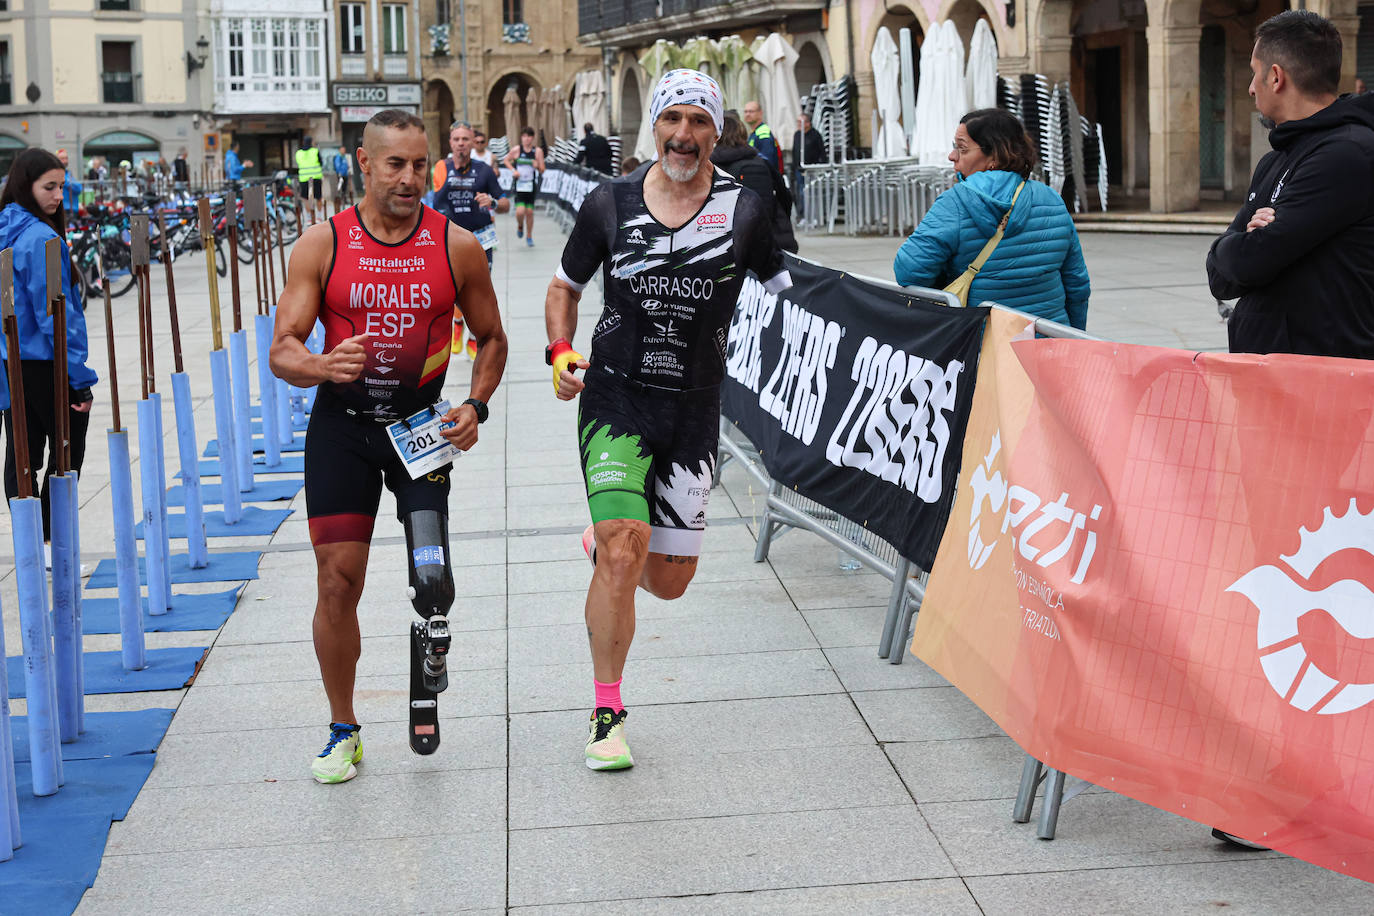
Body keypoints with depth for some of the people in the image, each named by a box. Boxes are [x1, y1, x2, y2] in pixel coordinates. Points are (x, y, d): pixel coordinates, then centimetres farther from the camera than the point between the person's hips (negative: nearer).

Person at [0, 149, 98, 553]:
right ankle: (51, 542, 7)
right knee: (67, 455, 4)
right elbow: (54, 312, -20)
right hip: (46, 366, -8)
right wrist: (80, 377, -17)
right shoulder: (41, 239, -18)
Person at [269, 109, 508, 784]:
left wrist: (475, 405, -6)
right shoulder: (321, 244, -4)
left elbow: (491, 337, 10)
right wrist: (322, 366, -28)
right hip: (341, 423, 0)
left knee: (433, 581, -12)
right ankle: (343, 731, 17)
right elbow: (282, 351, -5)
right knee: (338, 580, -1)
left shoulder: (456, 246, -2)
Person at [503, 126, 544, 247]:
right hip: (519, 186, -1)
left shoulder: (538, 151, -1)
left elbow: (542, 170, 0)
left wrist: (538, 166, -23)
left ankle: (529, 237, 24)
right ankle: (520, 227, 20)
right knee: (520, 211, -15)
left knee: (530, 211, 6)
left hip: (531, 186, 1)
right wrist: (513, 170, -4)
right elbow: (506, 160, 12)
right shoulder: (516, 150, -4)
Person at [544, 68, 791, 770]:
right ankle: (606, 715, -3)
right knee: (623, 553, -18)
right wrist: (561, 353, -3)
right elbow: (564, 288, 14)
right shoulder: (610, 204, 0)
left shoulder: (743, 210, -2)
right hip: (615, 401, -1)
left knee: (669, 581, 7)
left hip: (695, 410, 2)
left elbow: (792, 297, 6)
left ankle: (605, 544, 44)